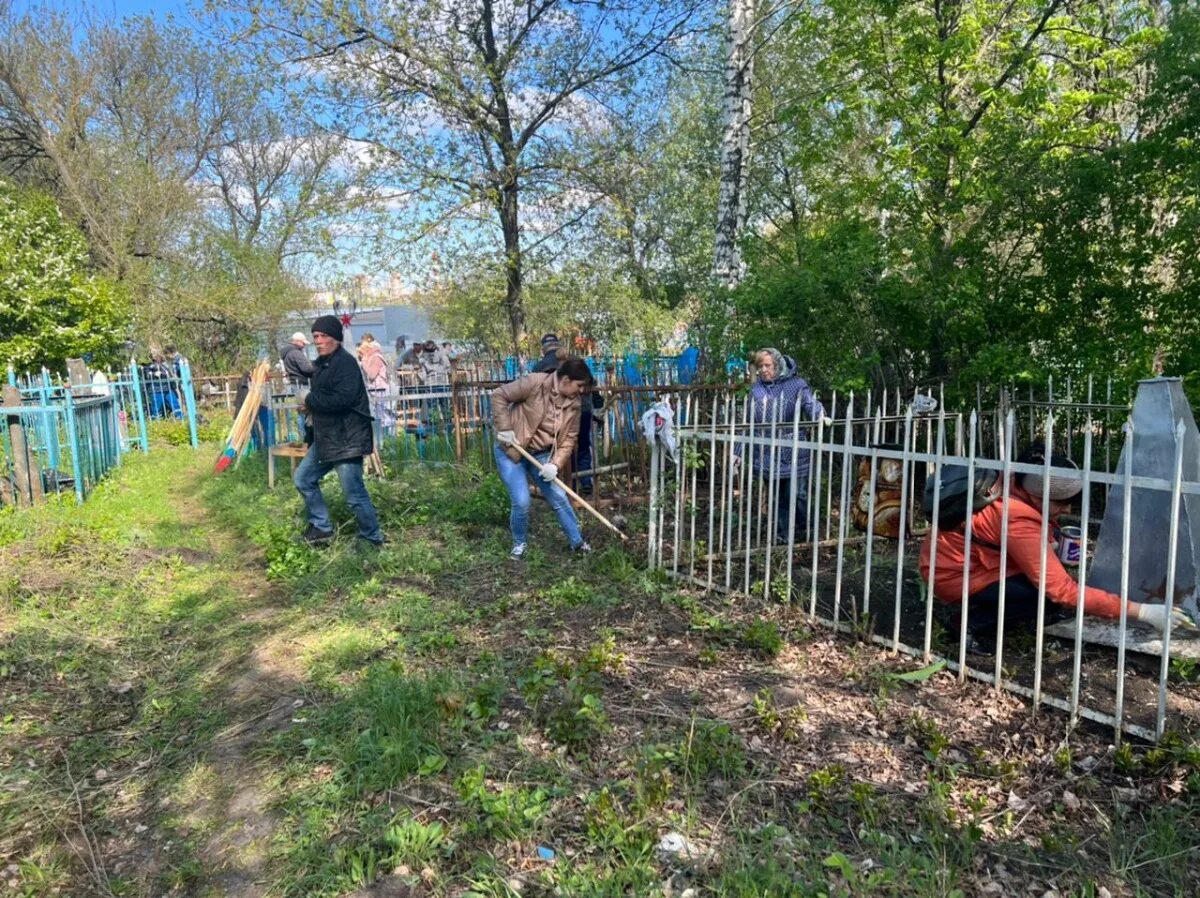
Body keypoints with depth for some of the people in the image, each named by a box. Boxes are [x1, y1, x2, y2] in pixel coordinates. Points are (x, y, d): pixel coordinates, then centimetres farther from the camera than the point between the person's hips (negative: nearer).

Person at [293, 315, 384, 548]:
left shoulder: (345, 362, -16)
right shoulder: (320, 364, 16)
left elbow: (342, 398, -28)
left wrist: (310, 401, -15)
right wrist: (311, 406, 4)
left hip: (346, 439, -10)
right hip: (324, 437, 10)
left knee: (354, 494, -7)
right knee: (303, 478, 17)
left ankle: (373, 539, 9)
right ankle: (321, 527, 28)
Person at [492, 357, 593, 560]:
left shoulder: (573, 404, -6)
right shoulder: (535, 383, -24)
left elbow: (569, 438, -3)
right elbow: (499, 396, -19)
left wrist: (555, 464, -16)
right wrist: (505, 428, -21)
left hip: (541, 454, 5)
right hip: (511, 450, -5)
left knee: (559, 498, 5)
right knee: (521, 502, -11)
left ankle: (577, 542, 22)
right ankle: (519, 544, 16)